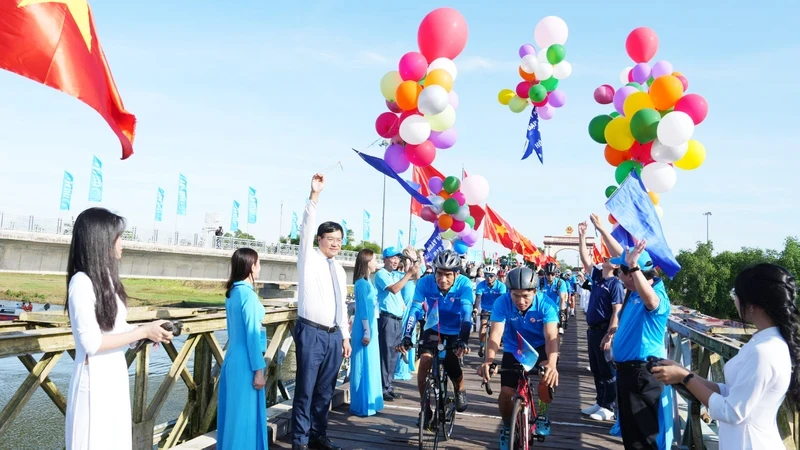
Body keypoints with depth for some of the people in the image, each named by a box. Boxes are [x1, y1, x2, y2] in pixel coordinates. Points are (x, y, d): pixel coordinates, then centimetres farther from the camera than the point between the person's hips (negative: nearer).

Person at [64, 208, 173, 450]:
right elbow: (92, 342, -21)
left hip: (116, 374, 8)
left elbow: (114, 328, 7)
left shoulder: (106, 277, 7)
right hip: (95, 378, -8)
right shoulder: (82, 282, -18)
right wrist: (144, 332, -17)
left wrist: (148, 332, -7)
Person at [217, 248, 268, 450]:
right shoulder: (248, 295, -18)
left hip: (232, 358, 9)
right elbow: (252, 335, -18)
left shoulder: (232, 292, 8)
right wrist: (258, 369, -14)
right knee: (245, 414, 2)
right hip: (245, 362, -9)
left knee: (233, 412, 16)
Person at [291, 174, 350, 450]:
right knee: (305, 389, -2)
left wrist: (345, 336, 15)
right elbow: (306, 228, -16)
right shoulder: (309, 259, -1)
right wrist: (314, 195, -26)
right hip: (311, 333, -6)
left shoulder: (340, 270, 15)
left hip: (334, 335, 6)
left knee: (325, 391, 11)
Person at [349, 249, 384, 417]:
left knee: (371, 365, 14)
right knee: (364, 366, -2)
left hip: (371, 326, 9)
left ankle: (369, 402, 24)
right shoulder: (362, 283, -16)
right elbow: (363, 309, -18)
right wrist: (366, 332, -18)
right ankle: (362, 406, 6)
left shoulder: (368, 282, 12)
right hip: (365, 329, -9)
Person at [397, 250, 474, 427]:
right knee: (425, 361, -19)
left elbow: (466, 314, -35)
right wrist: (407, 336, -41)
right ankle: (425, 408, 1)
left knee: (453, 370, -12)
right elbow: (415, 309, -29)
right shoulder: (425, 282, -23)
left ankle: (460, 390, 26)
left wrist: (463, 340, -49)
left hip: (455, 332, -1)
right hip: (433, 329, 1)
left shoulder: (464, 284, -26)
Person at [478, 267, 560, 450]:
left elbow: (551, 336, -37)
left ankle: (542, 415, -2)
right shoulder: (502, 303, -26)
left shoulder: (545, 304, -27)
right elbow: (496, 334, -34)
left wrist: (552, 363, -57)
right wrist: (489, 360, -53)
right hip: (513, 350, 1)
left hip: (539, 348, -1)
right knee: (506, 393, -9)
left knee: (548, 373, -30)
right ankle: (507, 428, 23)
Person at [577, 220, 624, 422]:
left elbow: (616, 312, -18)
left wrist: (609, 335, -22)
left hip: (605, 331, -8)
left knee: (608, 370, 1)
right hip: (593, 329, 8)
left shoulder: (615, 284, -13)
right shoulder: (597, 276, 7)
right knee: (596, 369, 15)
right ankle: (600, 403, 25)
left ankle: (609, 408, 9)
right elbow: (585, 258, 11)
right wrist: (582, 236, 4)